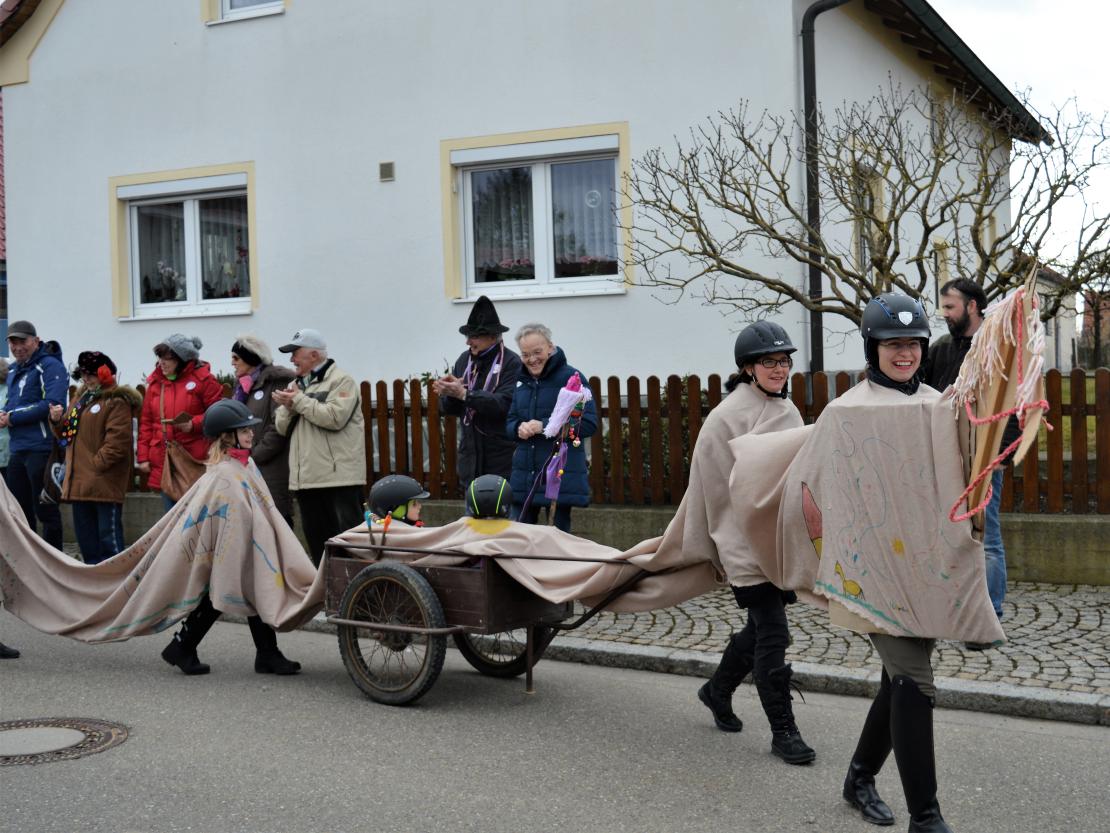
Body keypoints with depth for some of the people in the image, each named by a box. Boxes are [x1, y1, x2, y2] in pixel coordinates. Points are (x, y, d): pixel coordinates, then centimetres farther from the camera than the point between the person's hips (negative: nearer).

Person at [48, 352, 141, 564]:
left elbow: (117, 441, -18)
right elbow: (67, 434, 23)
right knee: (85, 533, 14)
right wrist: (58, 421, 3)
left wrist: (95, 464, -19)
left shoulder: (117, 402, -9)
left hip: (104, 481, -9)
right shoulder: (79, 398, 19)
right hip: (79, 481, 9)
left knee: (108, 533, -7)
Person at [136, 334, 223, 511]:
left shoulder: (203, 379, -3)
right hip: (164, 464, 5)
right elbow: (146, 422, 13)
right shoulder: (155, 383, 12)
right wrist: (143, 456, 8)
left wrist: (194, 424, -17)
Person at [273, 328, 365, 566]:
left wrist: (299, 400, -11)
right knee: (316, 539, 12)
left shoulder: (341, 381, -5)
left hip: (339, 476, -8)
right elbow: (282, 427, 17)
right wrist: (288, 407, -4)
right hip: (307, 478, 8)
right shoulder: (295, 385, 20)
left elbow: (334, 417, -20)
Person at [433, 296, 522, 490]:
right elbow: (450, 409, 12)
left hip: (502, 460, -5)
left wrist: (464, 394, -23)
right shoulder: (464, 360, 10)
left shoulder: (511, 362, -8)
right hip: (471, 458, 6)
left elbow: (504, 404, -20)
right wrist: (450, 392, -11)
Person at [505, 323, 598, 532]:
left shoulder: (571, 378, -7)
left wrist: (544, 427, -18)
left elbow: (589, 423, -13)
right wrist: (519, 428, -8)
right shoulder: (522, 382, 12)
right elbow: (509, 423, 17)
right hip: (524, 474, 6)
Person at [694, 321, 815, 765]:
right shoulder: (729, 414, -13)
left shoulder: (787, 410, 10)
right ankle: (783, 731, 4)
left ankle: (717, 691, 38)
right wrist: (705, 542, -5)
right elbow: (711, 483, -9)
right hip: (747, 542, -8)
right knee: (773, 635, -6)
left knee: (761, 628, 17)